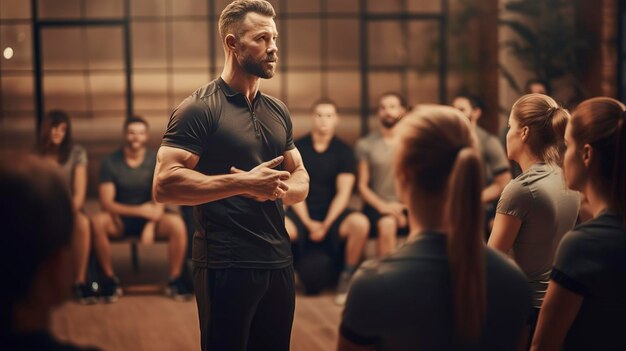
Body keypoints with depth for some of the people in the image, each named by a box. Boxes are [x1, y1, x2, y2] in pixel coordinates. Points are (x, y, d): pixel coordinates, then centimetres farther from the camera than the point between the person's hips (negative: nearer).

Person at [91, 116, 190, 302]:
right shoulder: (111, 162, -6)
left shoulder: (157, 160, -4)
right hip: (121, 217, 0)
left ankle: (175, 279, -15)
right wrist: (140, 210, -27)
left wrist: (151, 226, -27)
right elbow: (106, 202, -13)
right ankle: (110, 278, -17)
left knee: (177, 223, -31)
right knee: (97, 222, -34)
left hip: (150, 217, 1)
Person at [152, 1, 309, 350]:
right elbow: (165, 184, -18)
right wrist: (244, 182, -20)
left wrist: (279, 188, -7)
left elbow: (301, 179, 17)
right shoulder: (200, 109, -9)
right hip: (226, 266, -7)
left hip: (279, 261, 7)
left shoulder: (278, 111, 13)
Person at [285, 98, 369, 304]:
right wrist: (308, 223, -14)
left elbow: (343, 193, -4)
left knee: (361, 223, -32)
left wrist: (326, 224, -15)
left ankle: (347, 279, -11)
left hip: (332, 213, 1)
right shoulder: (297, 147, 1)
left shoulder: (343, 151, 2)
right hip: (303, 213, -1)